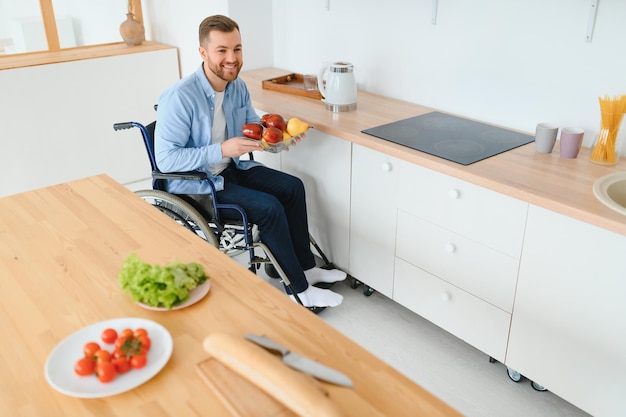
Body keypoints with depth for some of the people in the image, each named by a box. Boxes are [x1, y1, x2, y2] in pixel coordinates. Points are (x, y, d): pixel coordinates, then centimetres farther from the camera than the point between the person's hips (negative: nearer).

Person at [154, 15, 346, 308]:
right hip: (195, 184, -8)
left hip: (229, 169, 8)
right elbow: (166, 160, -26)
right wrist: (222, 150, -34)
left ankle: (305, 267, 14)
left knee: (292, 187, 1)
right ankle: (298, 290, -4)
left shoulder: (237, 86, -3)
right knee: (268, 207, -21)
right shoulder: (179, 98, -26)